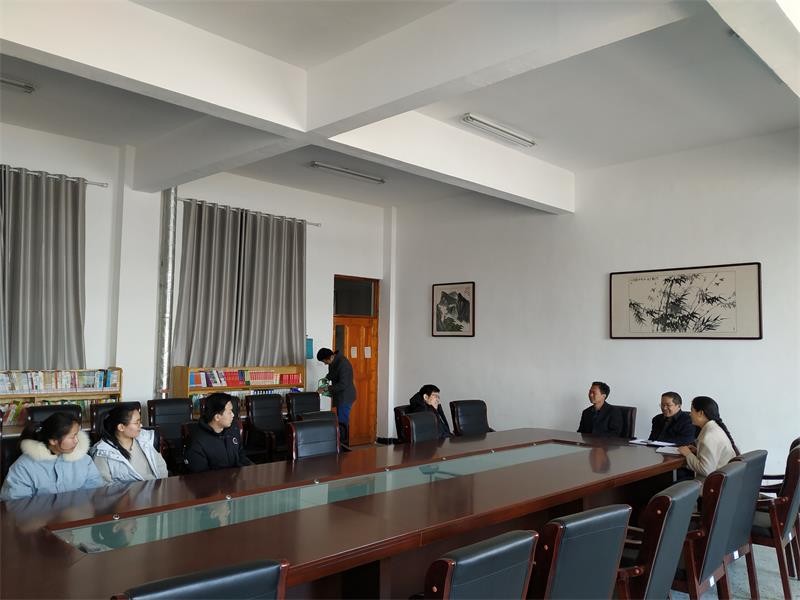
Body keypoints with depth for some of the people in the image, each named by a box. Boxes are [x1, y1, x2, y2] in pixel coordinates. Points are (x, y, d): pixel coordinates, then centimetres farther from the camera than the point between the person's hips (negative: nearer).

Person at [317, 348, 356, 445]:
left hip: (345, 397, -10)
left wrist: (327, 388, -20)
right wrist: (327, 378, 6)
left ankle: (344, 445, -3)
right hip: (339, 396, 10)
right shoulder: (333, 362, 5)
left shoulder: (343, 364, -25)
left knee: (342, 422, -8)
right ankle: (343, 442, 20)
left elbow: (343, 385, -26)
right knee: (342, 421, 13)